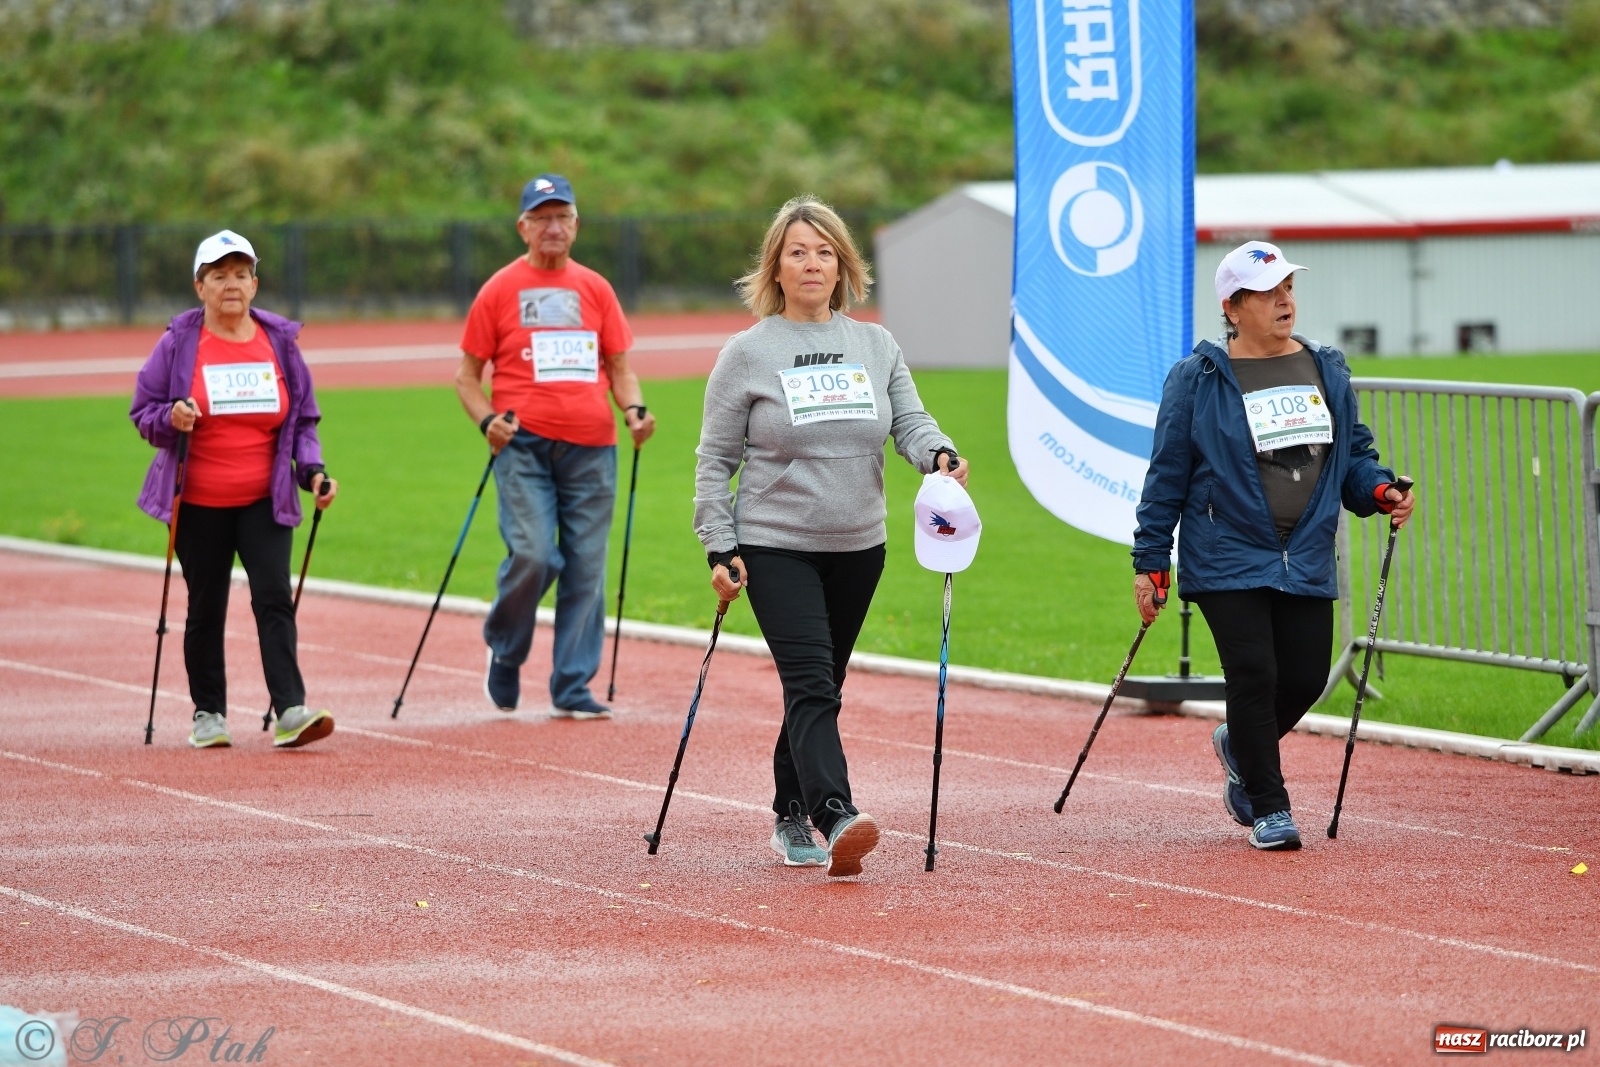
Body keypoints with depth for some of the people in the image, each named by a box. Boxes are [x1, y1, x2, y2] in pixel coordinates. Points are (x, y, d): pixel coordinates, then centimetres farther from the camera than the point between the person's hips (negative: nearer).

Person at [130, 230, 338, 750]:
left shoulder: (279, 341, 5)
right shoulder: (179, 342, -2)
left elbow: (303, 419, 11)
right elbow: (143, 410, 2)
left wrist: (312, 470, -4)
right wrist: (170, 419, -20)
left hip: (265, 501, 1)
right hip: (199, 505, -1)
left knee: (274, 597, -12)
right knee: (206, 608, 6)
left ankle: (290, 711, -19)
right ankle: (208, 713, 18)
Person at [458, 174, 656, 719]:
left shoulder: (595, 289, 14)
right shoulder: (500, 290, 6)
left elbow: (619, 365, 18)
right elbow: (467, 374, 8)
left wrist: (634, 409, -2)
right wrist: (487, 420, -10)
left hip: (591, 448, 3)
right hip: (524, 443, -3)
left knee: (586, 567, 1)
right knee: (533, 555, -17)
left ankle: (572, 690, 7)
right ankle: (504, 651, 10)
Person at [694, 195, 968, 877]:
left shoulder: (877, 347, 8)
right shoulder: (747, 354, -2)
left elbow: (910, 424, 2)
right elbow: (715, 460, 0)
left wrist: (939, 455, -21)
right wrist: (720, 550, -8)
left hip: (858, 548, 4)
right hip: (776, 547, -4)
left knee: (819, 687, 13)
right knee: (810, 684, -18)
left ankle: (790, 819, 26)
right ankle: (836, 820, -31)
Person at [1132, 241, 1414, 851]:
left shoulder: (1327, 370, 10)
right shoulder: (1198, 379, -3)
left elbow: (1354, 452, 17)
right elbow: (1167, 475, -1)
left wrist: (1379, 490, -5)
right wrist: (1150, 562, -3)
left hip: (1307, 560, 5)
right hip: (1227, 559, -4)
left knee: (1305, 679, 2)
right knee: (1254, 674, -11)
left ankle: (1239, 747, 35)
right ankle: (1268, 809, 3)